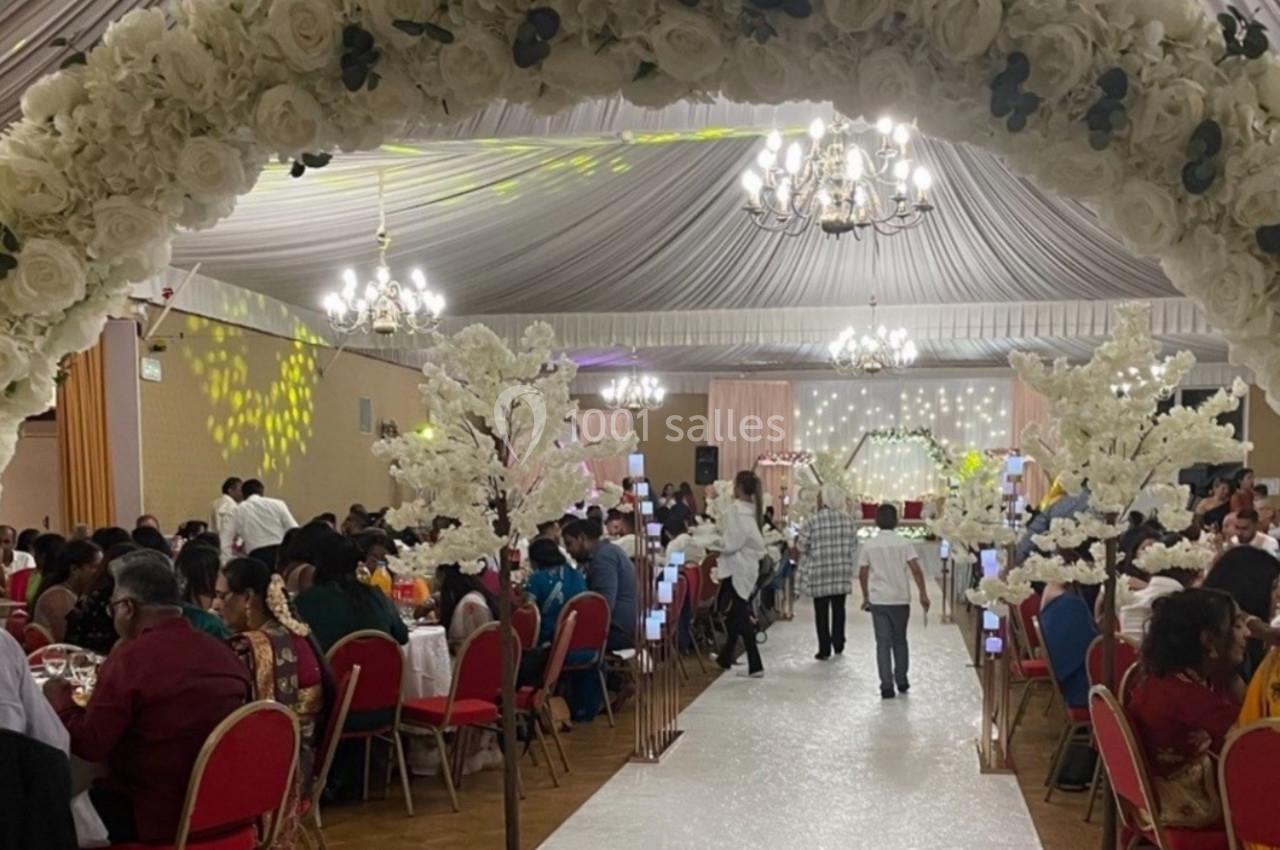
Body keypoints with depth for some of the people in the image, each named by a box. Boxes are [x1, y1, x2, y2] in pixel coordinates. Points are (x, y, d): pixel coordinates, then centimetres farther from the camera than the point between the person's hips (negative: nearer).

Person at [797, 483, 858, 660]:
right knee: (838, 609, 14)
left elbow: (801, 546, -4)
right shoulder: (848, 520, -1)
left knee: (821, 611, 4)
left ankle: (824, 649, 5)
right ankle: (838, 645, 20)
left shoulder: (812, 521, -13)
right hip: (842, 573, 3)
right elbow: (853, 547, 5)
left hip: (819, 574, -3)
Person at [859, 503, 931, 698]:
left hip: (878, 600, 0)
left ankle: (887, 686, -2)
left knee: (883, 643, 2)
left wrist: (866, 597, 16)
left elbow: (862, 574, 3)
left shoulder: (869, 545, 0)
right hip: (900, 599, 0)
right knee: (900, 641, 16)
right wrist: (923, 594, -5)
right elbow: (915, 569, -11)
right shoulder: (903, 543, -4)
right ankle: (902, 681, 24)